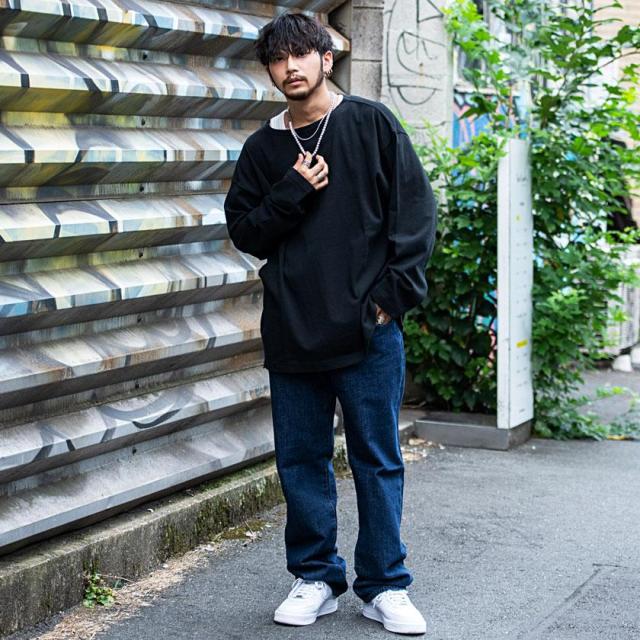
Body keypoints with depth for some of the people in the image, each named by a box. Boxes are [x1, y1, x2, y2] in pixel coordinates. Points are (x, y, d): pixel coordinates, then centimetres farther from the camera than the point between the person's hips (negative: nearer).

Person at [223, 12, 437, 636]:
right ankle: (315, 578, 23)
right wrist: (291, 193, -7)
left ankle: (383, 585, 15)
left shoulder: (372, 124, 1)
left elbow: (415, 211, -1)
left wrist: (393, 293, -8)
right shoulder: (262, 148, 10)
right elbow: (244, 232, 9)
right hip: (290, 332, 3)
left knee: (378, 461, 4)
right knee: (301, 460, 9)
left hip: (368, 332, -3)